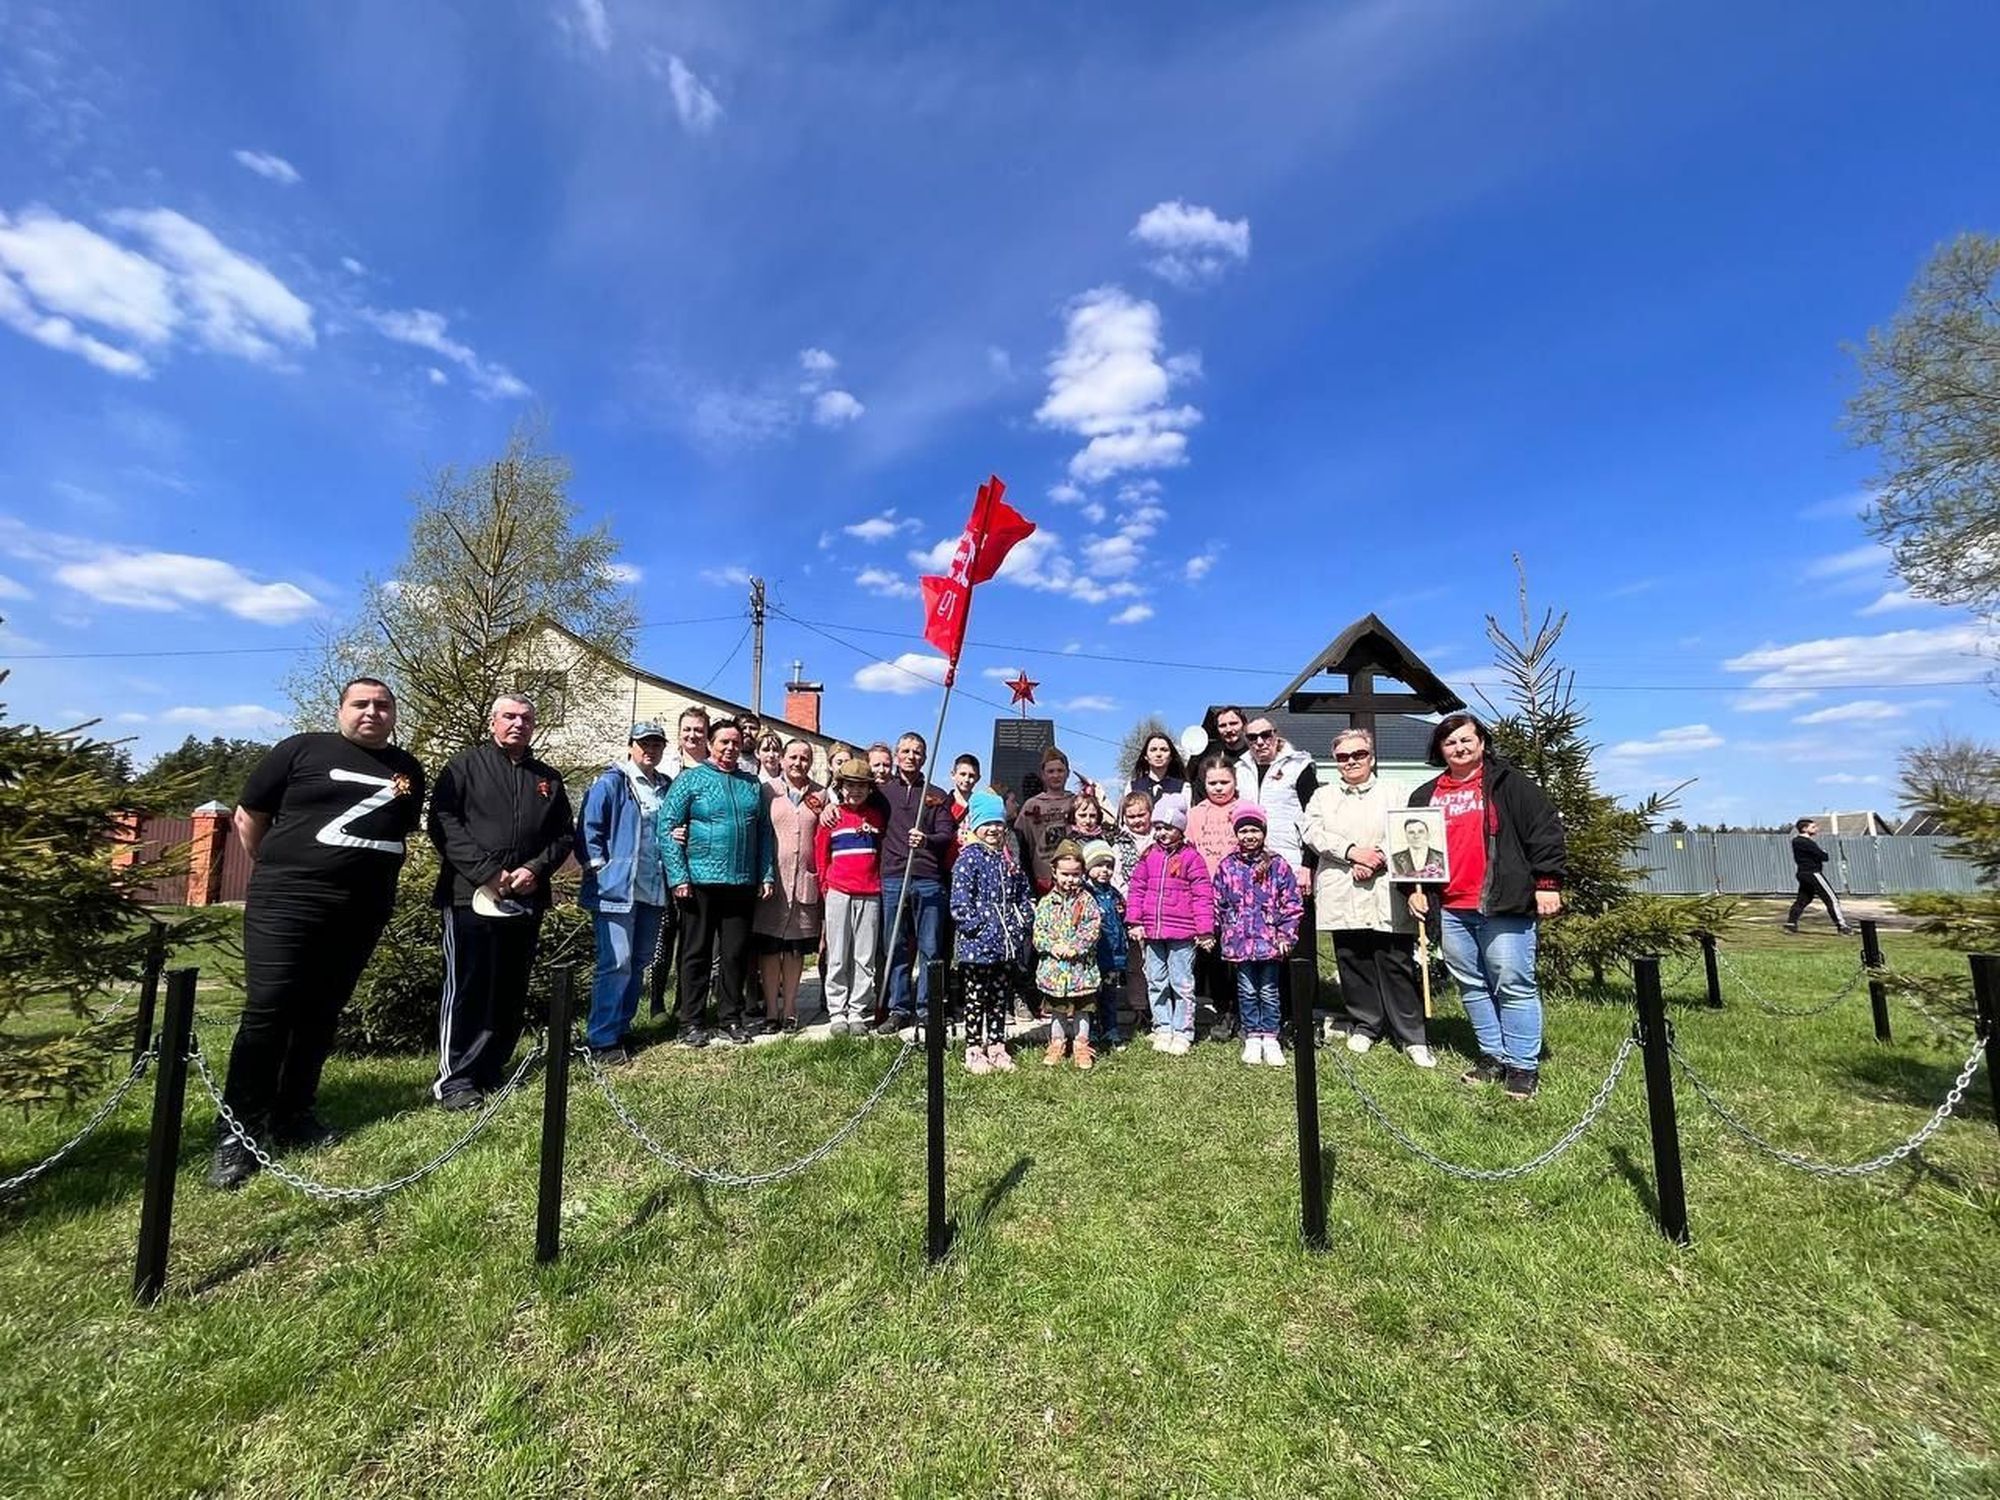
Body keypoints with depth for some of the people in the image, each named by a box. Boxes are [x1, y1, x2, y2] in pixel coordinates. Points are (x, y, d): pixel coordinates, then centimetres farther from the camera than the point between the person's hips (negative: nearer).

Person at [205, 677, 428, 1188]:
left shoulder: (407, 769, 11)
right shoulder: (301, 750, 0)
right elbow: (248, 816, 5)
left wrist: (372, 874, 13)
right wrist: (277, 869, 9)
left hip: (362, 911, 4)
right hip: (286, 902, -4)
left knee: (321, 1016, 11)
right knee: (267, 1012, -5)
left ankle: (293, 1116, 22)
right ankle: (237, 1133, 4)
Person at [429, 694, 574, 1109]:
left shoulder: (548, 778, 16)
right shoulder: (464, 766, 5)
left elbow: (565, 834, 14)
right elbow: (443, 822, -6)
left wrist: (536, 869, -4)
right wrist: (486, 872, -14)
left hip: (527, 900, 4)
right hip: (472, 896, -4)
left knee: (511, 991, 9)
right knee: (467, 988, -3)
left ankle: (492, 1070, 20)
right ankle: (454, 1078, 6)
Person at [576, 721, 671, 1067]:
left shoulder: (665, 788, 13)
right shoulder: (610, 783, -5)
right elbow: (588, 829, -9)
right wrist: (600, 868, -13)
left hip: (653, 891, 7)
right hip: (616, 889, -7)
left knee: (638, 964, 13)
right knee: (616, 963, -8)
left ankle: (622, 1028, 25)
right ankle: (602, 1039, 2)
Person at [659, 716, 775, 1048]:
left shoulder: (752, 784, 12)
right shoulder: (691, 779, 0)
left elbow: (763, 832, 13)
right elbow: (667, 828, -5)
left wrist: (767, 875, 6)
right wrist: (678, 876, -12)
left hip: (743, 884, 4)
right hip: (700, 881, -3)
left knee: (735, 954, 10)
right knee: (697, 953, 6)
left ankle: (731, 1019, 21)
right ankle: (691, 1023, 17)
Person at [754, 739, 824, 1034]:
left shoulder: (821, 795, 9)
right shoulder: (766, 791, 3)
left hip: (806, 882, 2)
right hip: (771, 881, -2)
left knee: (796, 948, 9)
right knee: (769, 947, 3)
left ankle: (789, 1010, 20)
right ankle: (771, 1011, 14)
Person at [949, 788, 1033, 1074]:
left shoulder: (1009, 858, 10)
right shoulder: (968, 858, -9)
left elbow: (1024, 895, 17)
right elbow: (959, 902, -16)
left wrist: (1022, 924, 5)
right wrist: (980, 928, -19)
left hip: (1007, 945, 6)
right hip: (977, 945, -6)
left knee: (1001, 998, 15)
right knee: (976, 998, 6)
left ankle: (997, 1047, 27)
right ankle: (973, 1051, 16)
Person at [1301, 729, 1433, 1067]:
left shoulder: (1393, 795, 10)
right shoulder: (1323, 797, 14)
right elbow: (1312, 832, -1)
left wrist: (1375, 861, -15)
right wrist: (1352, 851, -13)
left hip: (1385, 895, -2)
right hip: (1341, 895, 2)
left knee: (1397, 965, 0)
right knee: (1353, 963, 9)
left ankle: (1412, 1037, 10)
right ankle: (1364, 1026, 24)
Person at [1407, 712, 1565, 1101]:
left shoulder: (1508, 783, 2)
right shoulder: (1426, 795, 14)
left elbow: (1545, 831, -1)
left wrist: (1547, 883, -7)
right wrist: (1415, 888, 8)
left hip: (1503, 905, -5)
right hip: (1451, 909, 5)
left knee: (1514, 985, -2)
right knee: (1472, 986, 11)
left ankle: (1523, 1065, 7)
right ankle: (1493, 1057, 23)